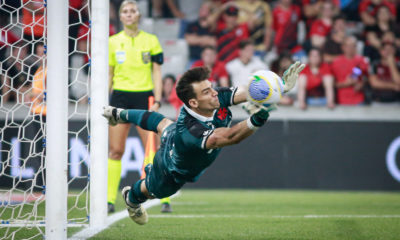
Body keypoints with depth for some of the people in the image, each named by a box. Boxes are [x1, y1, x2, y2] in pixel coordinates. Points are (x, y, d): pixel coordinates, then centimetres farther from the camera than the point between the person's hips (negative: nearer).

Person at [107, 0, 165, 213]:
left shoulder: (151, 41, 4)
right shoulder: (113, 42, 8)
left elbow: (157, 73, 4)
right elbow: (109, 74, 12)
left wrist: (157, 102, -5)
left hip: (144, 97, -1)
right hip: (120, 97, 1)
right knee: (115, 151, -2)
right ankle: (110, 200, 2)